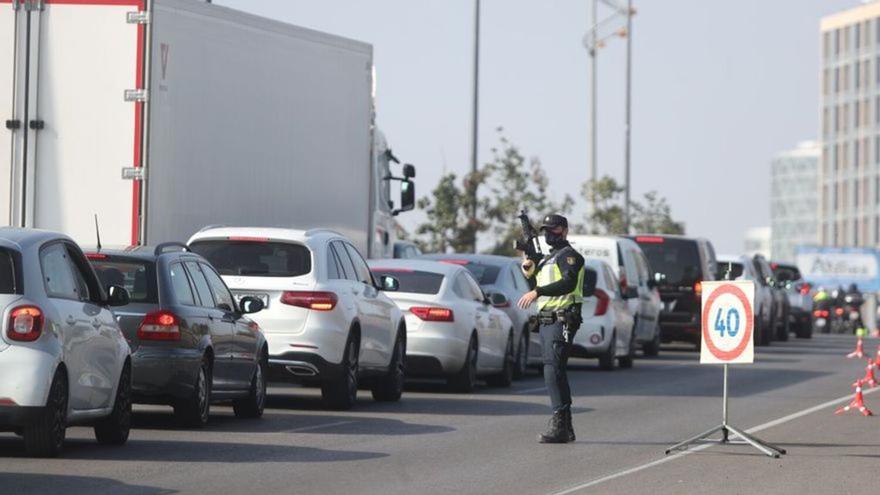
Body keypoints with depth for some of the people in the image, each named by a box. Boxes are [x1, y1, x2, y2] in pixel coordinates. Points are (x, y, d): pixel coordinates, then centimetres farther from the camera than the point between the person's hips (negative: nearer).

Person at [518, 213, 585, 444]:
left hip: (561, 321, -10)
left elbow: (568, 283, -24)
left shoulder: (568, 255, -6)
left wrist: (537, 292, -31)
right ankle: (566, 427, 16)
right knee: (556, 373, 11)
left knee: (553, 371, -18)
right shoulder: (548, 258, 24)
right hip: (546, 321, 10)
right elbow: (538, 287, 27)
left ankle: (559, 426, -22)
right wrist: (529, 271, 9)